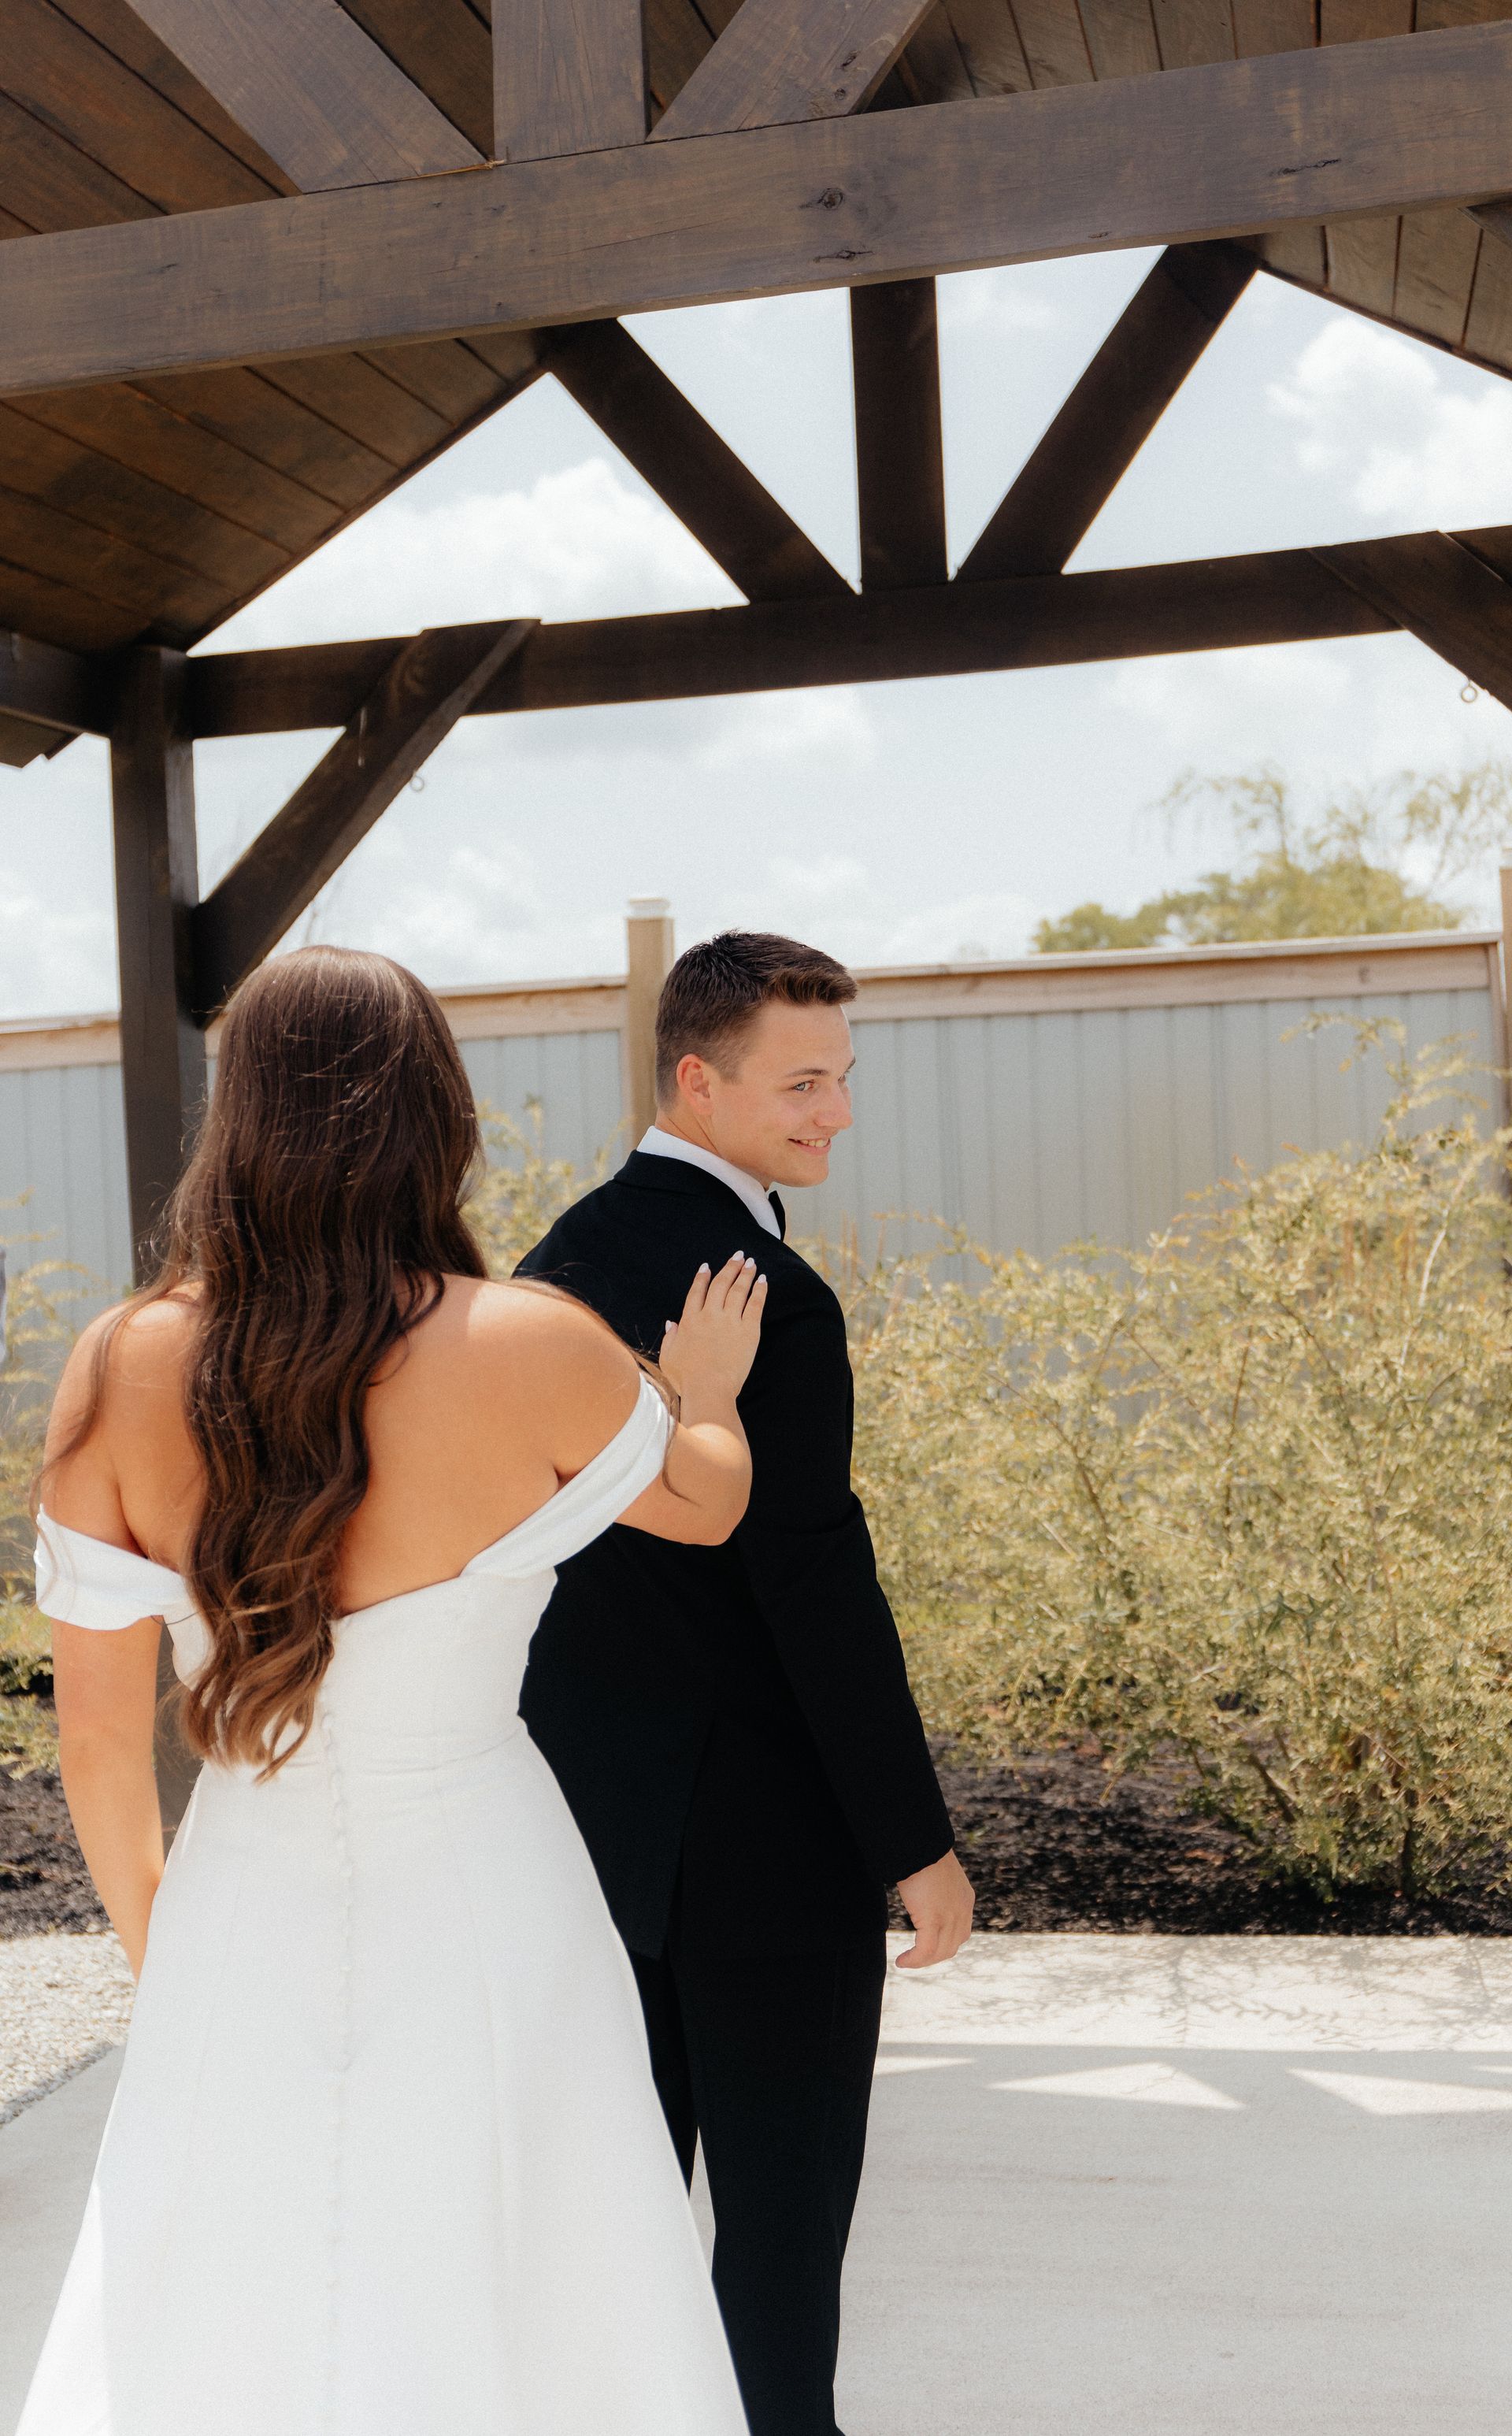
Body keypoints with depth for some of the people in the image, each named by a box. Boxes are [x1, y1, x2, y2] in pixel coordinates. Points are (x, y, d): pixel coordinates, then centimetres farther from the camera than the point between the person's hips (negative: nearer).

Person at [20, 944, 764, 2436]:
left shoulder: (123, 1374, -12)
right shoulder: (537, 1354, -19)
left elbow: (95, 1724, -5)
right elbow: (704, 1504, 2)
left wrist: (149, 1938, 13)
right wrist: (708, 1387, 25)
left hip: (245, 1923, 3)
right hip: (485, 1919, -2)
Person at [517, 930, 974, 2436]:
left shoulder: (559, 1260, 6)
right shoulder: (771, 1298, -21)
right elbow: (823, 1596, -22)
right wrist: (915, 1843, -13)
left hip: (592, 1807, 8)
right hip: (757, 1832, -8)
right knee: (786, 2199, 7)